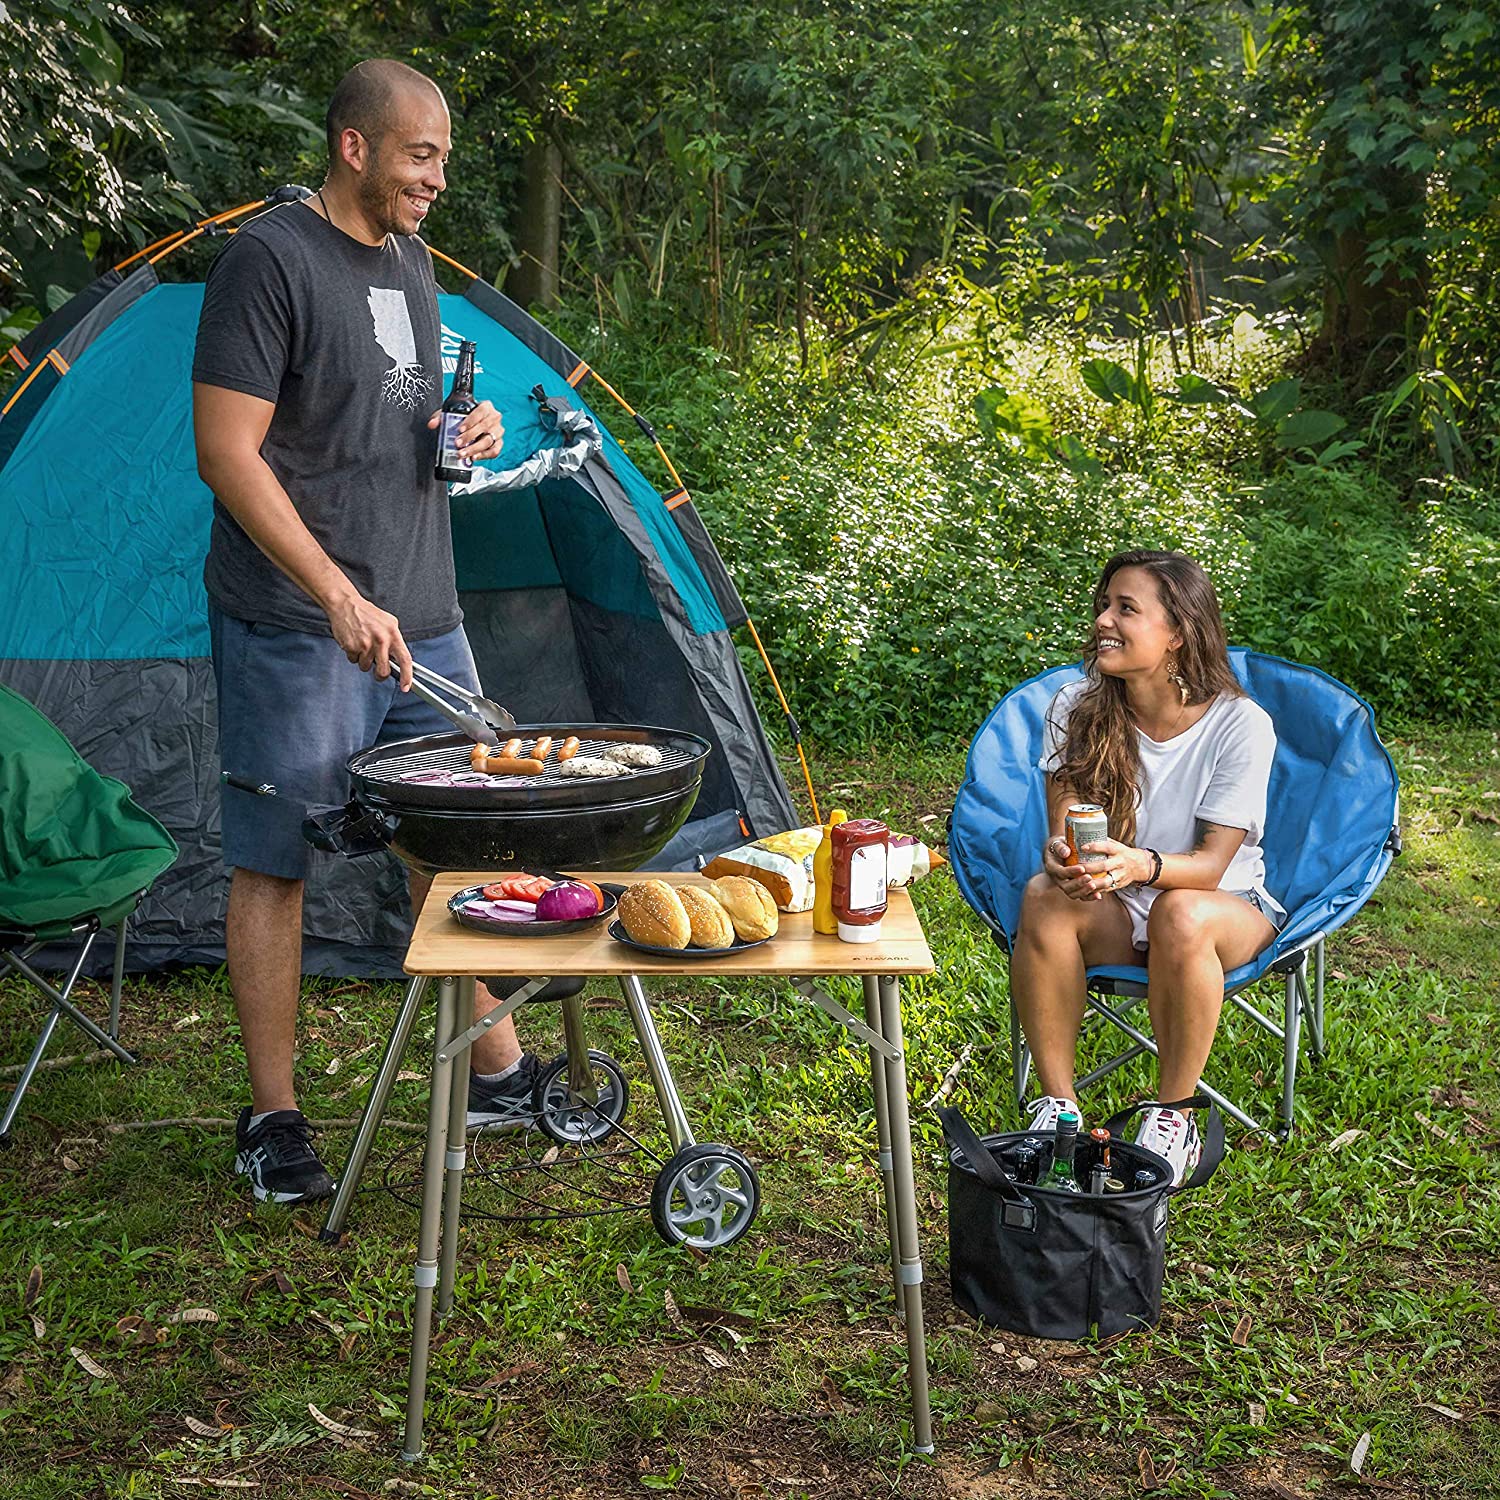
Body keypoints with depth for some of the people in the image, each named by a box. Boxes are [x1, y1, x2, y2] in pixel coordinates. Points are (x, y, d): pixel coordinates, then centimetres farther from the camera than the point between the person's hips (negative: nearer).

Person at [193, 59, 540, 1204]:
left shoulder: (410, 259, 13)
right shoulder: (270, 259, -12)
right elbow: (229, 455, -17)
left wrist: (468, 431, 4)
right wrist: (337, 596, -23)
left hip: (422, 615, 8)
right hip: (296, 629, -8)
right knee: (273, 863, 2)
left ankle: (498, 1073, 27)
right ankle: (272, 1118, 14)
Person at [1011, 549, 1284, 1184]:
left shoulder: (1240, 725, -15)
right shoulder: (1075, 710, -5)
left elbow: (1211, 864, -18)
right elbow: (1062, 828, -6)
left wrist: (1141, 864, -41)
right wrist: (1062, 856, -33)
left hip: (1227, 907, -2)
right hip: (1114, 918, 3)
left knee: (1179, 914, -38)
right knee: (1044, 896, -31)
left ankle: (1173, 1116, -18)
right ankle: (1056, 1104, -18)